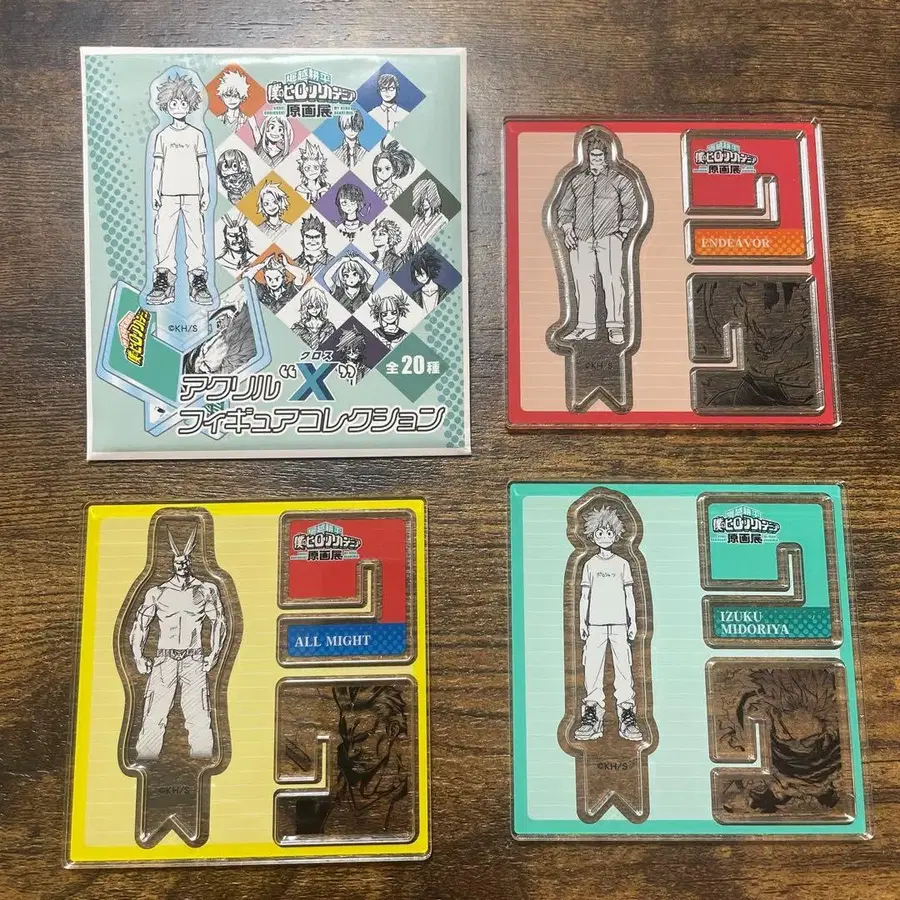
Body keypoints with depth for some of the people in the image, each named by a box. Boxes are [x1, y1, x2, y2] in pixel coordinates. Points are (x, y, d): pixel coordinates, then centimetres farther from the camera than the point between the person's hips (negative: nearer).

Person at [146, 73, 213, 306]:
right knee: (164, 237, -3)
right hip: (168, 195, 1)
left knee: (196, 236, -5)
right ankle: (163, 282, 1)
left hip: (192, 194, 0)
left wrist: (206, 192, 4)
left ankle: (198, 281, -1)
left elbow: (202, 167, 10)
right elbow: (157, 168, 10)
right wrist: (154, 193, 4)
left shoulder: (197, 135, 9)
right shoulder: (162, 136, 10)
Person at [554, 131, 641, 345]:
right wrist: (567, 229, 7)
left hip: (608, 237, -3)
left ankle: (615, 326, -11)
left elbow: (631, 207, 9)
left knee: (612, 279, -13)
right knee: (583, 280, 0)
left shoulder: (619, 180, 11)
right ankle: (586, 326, 9)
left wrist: (622, 230, -2)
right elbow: (564, 208, 22)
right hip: (581, 238, 3)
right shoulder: (576, 180, 18)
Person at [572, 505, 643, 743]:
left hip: (619, 623, 0)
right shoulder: (590, 565, 11)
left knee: (623, 667, -4)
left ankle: (627, 715, 0)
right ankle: (592, 716, 0)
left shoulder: (622, 564, 11)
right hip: (596, 623, 0)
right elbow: (584, 596, 11)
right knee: (592, 668, -4)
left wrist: (633, 621, 6)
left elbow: (629, 595, 11)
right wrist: (582, 622, 5)